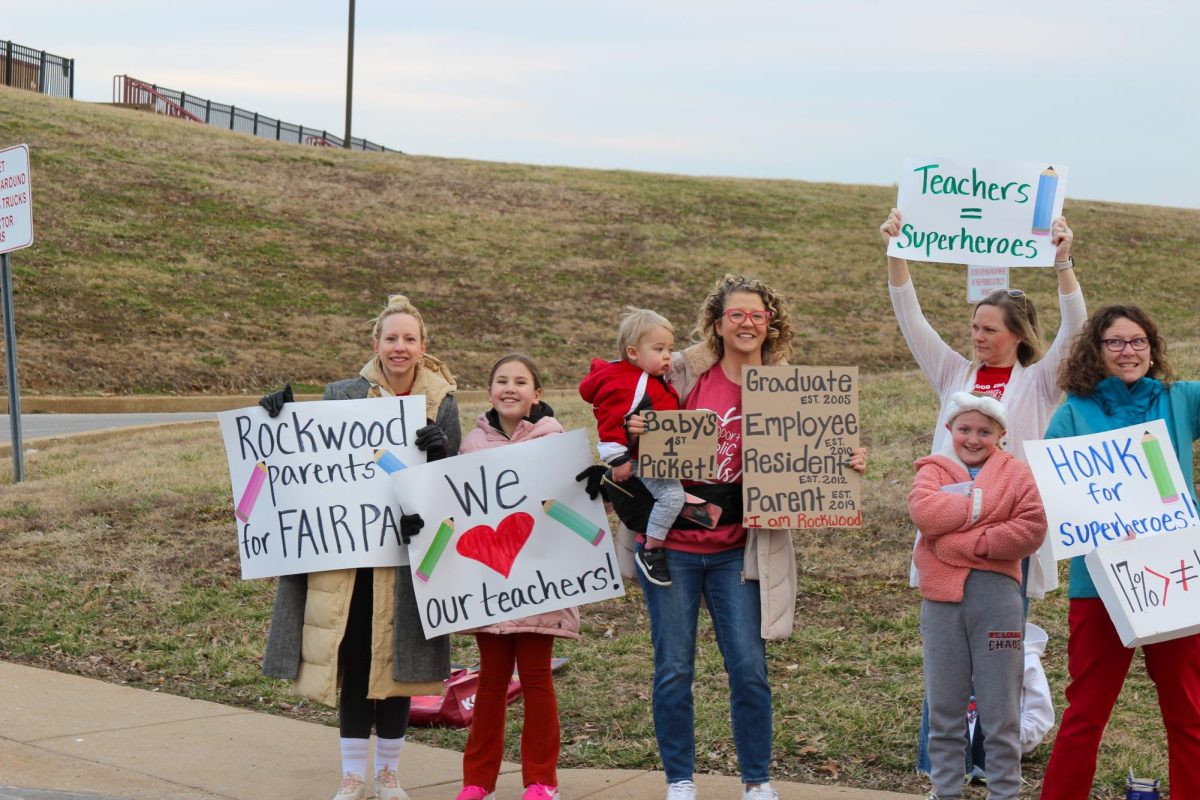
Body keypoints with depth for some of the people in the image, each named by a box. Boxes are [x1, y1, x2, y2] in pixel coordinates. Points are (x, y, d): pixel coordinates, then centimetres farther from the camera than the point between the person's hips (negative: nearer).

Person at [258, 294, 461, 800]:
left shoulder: (441, 403, 4)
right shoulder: (343, 395, 2)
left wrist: (440, 452, -18)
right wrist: (285, 417, -9)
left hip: (408, 553, 0)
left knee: (396, 658, 7)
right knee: (354, 656, 2)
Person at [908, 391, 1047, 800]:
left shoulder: (1015, 472, 6)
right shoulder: (933, 470, 9)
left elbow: (1032, 529, -7)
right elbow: (923, 512, -12)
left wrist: (974, 543, -13)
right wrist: (981, 502, -12)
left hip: (996, 594, -1)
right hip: (942, 597, 1)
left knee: (1001, 708, 3)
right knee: (944, 708, 8)